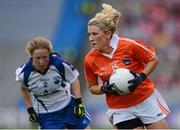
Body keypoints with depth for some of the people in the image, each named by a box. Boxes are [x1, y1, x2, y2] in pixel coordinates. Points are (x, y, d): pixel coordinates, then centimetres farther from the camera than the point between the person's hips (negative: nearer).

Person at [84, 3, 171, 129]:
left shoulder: (129, 45, -17)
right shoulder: (90, 60, -9)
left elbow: (154, 59, -3)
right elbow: (92, 87, 6)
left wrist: (141, 77, -19)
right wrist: (105, 89, -15)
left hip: (146, 100, -1)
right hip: (120, 108, 1)